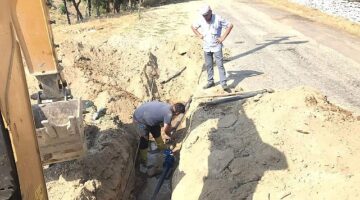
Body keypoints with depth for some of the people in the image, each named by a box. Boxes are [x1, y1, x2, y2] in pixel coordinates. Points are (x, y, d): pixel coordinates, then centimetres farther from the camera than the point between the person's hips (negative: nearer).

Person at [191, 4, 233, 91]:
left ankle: (224, 84, -2)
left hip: (216, 46, -4)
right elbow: (193, 27, 12)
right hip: (206, 47, 4)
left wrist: (223, 37, -13)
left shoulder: (218, 19, -15)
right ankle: (210, 82, 25)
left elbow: (230, 25, -10)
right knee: (208, 65, 11)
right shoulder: (201, 20, -5)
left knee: (220, 65, -5)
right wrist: (199, 35, 2)